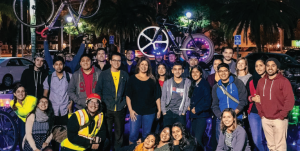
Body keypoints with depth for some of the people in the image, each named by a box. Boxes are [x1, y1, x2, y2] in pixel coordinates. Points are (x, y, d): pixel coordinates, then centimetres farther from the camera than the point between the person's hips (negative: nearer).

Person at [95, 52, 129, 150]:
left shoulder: (125, 75, 6)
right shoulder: (103, 74, 1)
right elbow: (98, 90, 2)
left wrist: (125, 103, 2)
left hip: (120, 109, 1)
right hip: (107, 108, -1)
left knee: (119, 132, 9)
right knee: (107, 132, 6)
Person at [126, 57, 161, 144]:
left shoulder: (152, 80, 5)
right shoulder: (132, 79, 2)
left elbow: (157, 96, 6)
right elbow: (128, 96, 1)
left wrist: (159, 110, 1)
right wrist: (130, 110, -7)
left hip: (149, 112, 1)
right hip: (135, 111, -1)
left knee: (147, 135, 8)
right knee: (133, 134, -1)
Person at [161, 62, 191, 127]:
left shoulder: (187, 82, 4)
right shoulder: (167, 83, 7)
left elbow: (188, 98, 4)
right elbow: (163, 98, 9)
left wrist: (184, 111, -2)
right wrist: (164, 111, 1)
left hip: (180, 114, -1)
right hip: (168, 113, 1)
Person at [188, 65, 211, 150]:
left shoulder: (204, 84, -8)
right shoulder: (194, 85, 16)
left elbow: (208, 102, -13)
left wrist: (197, 110, -11)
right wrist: (190, 107, 5)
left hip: (202, 115, -8)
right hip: (194, 116, 8)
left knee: (198, 139, -14)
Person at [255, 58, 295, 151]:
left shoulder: (284, 81, -5)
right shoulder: (261, 81, 11)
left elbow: (290, 100, -9)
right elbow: (257, 99, 15)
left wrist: (281, 115, -12)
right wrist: (261, 113, 5)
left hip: (279, 120, -5)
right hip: (265, 119, 5)